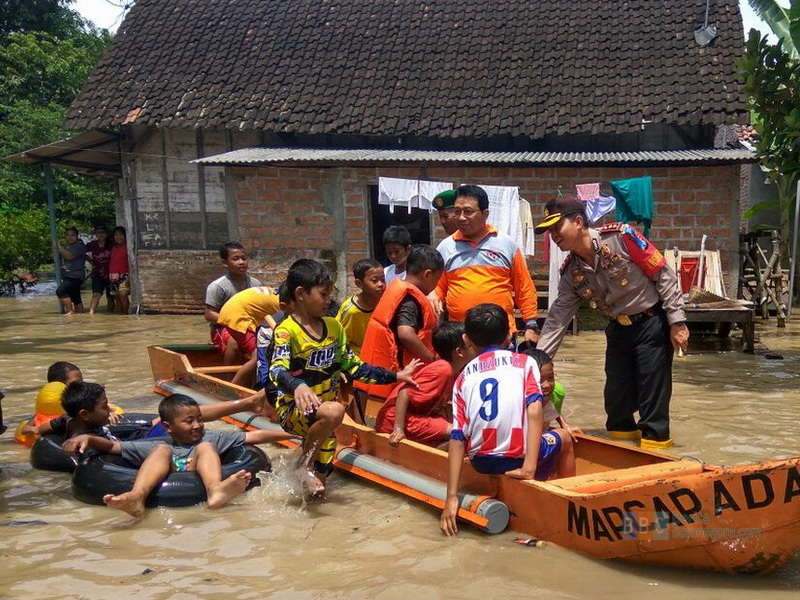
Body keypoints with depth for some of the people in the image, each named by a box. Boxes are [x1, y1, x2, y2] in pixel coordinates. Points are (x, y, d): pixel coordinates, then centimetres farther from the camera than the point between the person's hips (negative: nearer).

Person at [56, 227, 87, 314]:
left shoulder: (80, 246, -11)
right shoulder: (67, 247, 18)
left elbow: (69, 256, -23)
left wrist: (59, 246, -18)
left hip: (75, 276, -10)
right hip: (67, 277, 10)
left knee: (60, 291, -22)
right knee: (76, 299, 12)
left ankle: (70, 310, -21)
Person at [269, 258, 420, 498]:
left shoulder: (333, 327, 6)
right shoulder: (287, 331, -15)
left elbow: (353, 366, 12)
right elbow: (278, 370, -30)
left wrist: (394, 376, 10)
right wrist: (297, 386, -52)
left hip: (322, 412, 6)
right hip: (293, 408, -6)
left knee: (320, 479, 4)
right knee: (335, 410, -36)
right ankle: (304, 463, -16)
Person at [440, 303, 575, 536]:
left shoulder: (463, 377, 8)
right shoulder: (523, 362, 3)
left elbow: (457, 440, 0)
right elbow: (534, 411, -14)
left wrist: (452, 497, -3)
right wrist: (529, 468, -17)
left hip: (481, 463, 3)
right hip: (519, 459, -3)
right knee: (563, 438, 30)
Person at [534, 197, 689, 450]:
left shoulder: (620, 237, -20)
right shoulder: (571, 273, -2)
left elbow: (664, 275, -15)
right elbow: (556, 320, -1)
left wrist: (676, 322, -15)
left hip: (652, 323, -6)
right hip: (618, 329, 6)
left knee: (652, 389, -3)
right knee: (615, 391, 9)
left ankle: (655, 440, 9)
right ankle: (621, 434, 29)